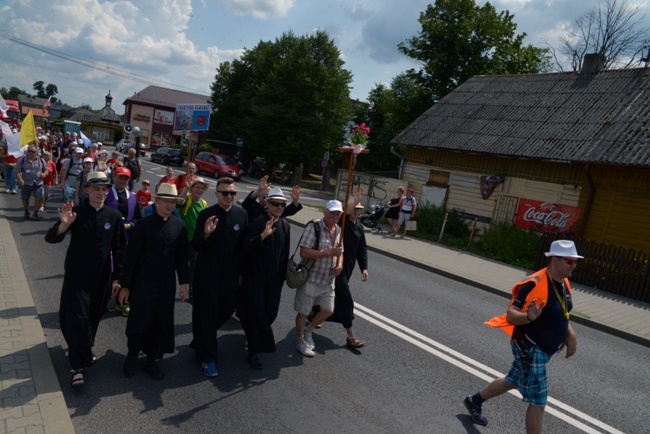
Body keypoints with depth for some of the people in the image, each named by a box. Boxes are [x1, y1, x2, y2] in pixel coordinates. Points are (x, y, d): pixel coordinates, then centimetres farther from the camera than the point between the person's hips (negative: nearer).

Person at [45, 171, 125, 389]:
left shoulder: (114, 216, -3)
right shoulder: (76, 213, -7)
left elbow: (118, 249, 1)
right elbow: (51, 238, -12)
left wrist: (117, 277, 0)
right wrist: (63, 225, -33)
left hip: (101, 277, 2)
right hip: (76, 275, -2)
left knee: (93, 316, 15)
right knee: (77, 317, -5)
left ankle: (83, 350, 39)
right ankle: (78, 367, 0)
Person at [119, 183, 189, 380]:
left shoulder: (179, 226, 1)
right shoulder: (143, 225, -9)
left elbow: (182, 256, 6)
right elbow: (131, 257, -7)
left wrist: (183, 282, 4)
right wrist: (125, 286, -6)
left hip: (167, 285, 3)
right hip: (143, 284, -3)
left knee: (162, 324, 9)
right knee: (140, 322, 2)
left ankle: (152, 360, 27)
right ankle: (132, 357, 29)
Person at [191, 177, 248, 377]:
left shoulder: (241, 214, -1)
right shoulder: (205, 214, -9)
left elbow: (244, 245, 6)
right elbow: (196, 246, -9)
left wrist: (241, 272, 7)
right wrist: (206, 233, -29)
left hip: (231, 274, 4)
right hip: (208, 274, -3)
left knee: (226, 310, 13)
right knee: (207, 315, 5)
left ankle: (201, 341, 40)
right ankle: (207, 357, 23)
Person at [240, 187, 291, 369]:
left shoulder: (285, 226, 2)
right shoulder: (257, 223, -14)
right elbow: (246, 248, -23)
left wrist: (283, 275, 13)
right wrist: (263, 235, -36)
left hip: (275, 277, 5)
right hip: (256, 275, -5)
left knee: (271, 312, 10)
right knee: (257, 312, -3)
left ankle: (254, 333, 40)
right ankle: (254, 351, 10)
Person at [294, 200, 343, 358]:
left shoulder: (339, 231, 5)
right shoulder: (314, 227, -19)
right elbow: (304, 253, -25)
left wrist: (340, 265, -4)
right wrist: (329, 252, -27)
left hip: (328, 280, 7)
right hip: (311, 278, -7)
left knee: (328, 311, 16)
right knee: (303, 312, 9)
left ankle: (308, 332, 41)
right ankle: (300, 342, 31)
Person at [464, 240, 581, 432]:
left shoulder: (564, 282, 2)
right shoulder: (535, 284, -26)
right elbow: (511, 314, -27)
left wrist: (571, 334, 3)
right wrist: (529, 317, -47)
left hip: (543, 349, 9)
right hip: (529, 347, -9)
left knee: (512, 381, 25)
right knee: (538, 401, -4)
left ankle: (475, 401, 46)